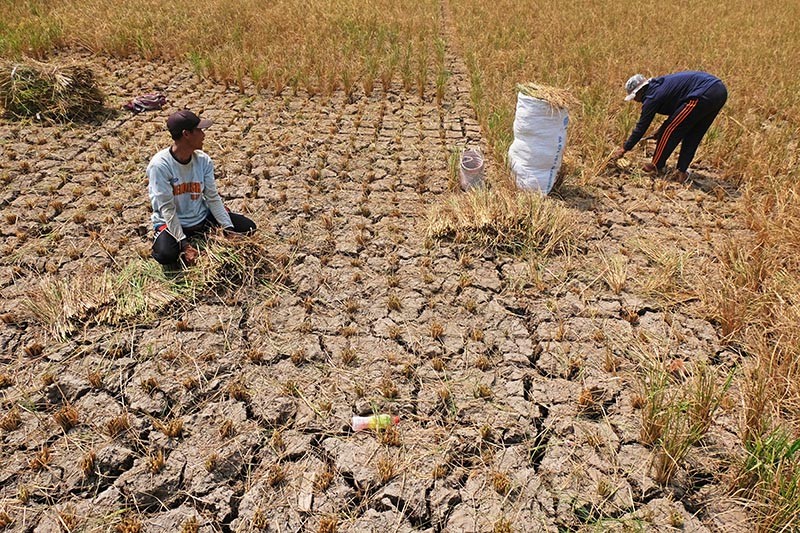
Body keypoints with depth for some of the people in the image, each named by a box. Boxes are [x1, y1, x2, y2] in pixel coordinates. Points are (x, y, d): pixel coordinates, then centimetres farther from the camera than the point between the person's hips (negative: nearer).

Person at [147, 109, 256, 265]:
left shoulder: (204, 160, -7)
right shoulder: (160, 164, -21)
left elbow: (213, 197, -6)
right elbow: (167, 208, -22)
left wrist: (229, 229, -16)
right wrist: (184, 244, -28)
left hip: (202, 217, 4)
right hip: (171, 222, -4)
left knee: (248, 228, -7)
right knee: (166, 254, -34)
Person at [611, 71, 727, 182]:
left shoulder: (652, 96, -5)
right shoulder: (660, 84, 20)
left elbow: (641, 126, 0)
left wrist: (624, 149, 9)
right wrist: (661, 131, 32)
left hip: (704, 95, -9)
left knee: (670, 130, 2)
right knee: (692, 135, 17)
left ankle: (657, 166, 13)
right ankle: (682, 171, 18)